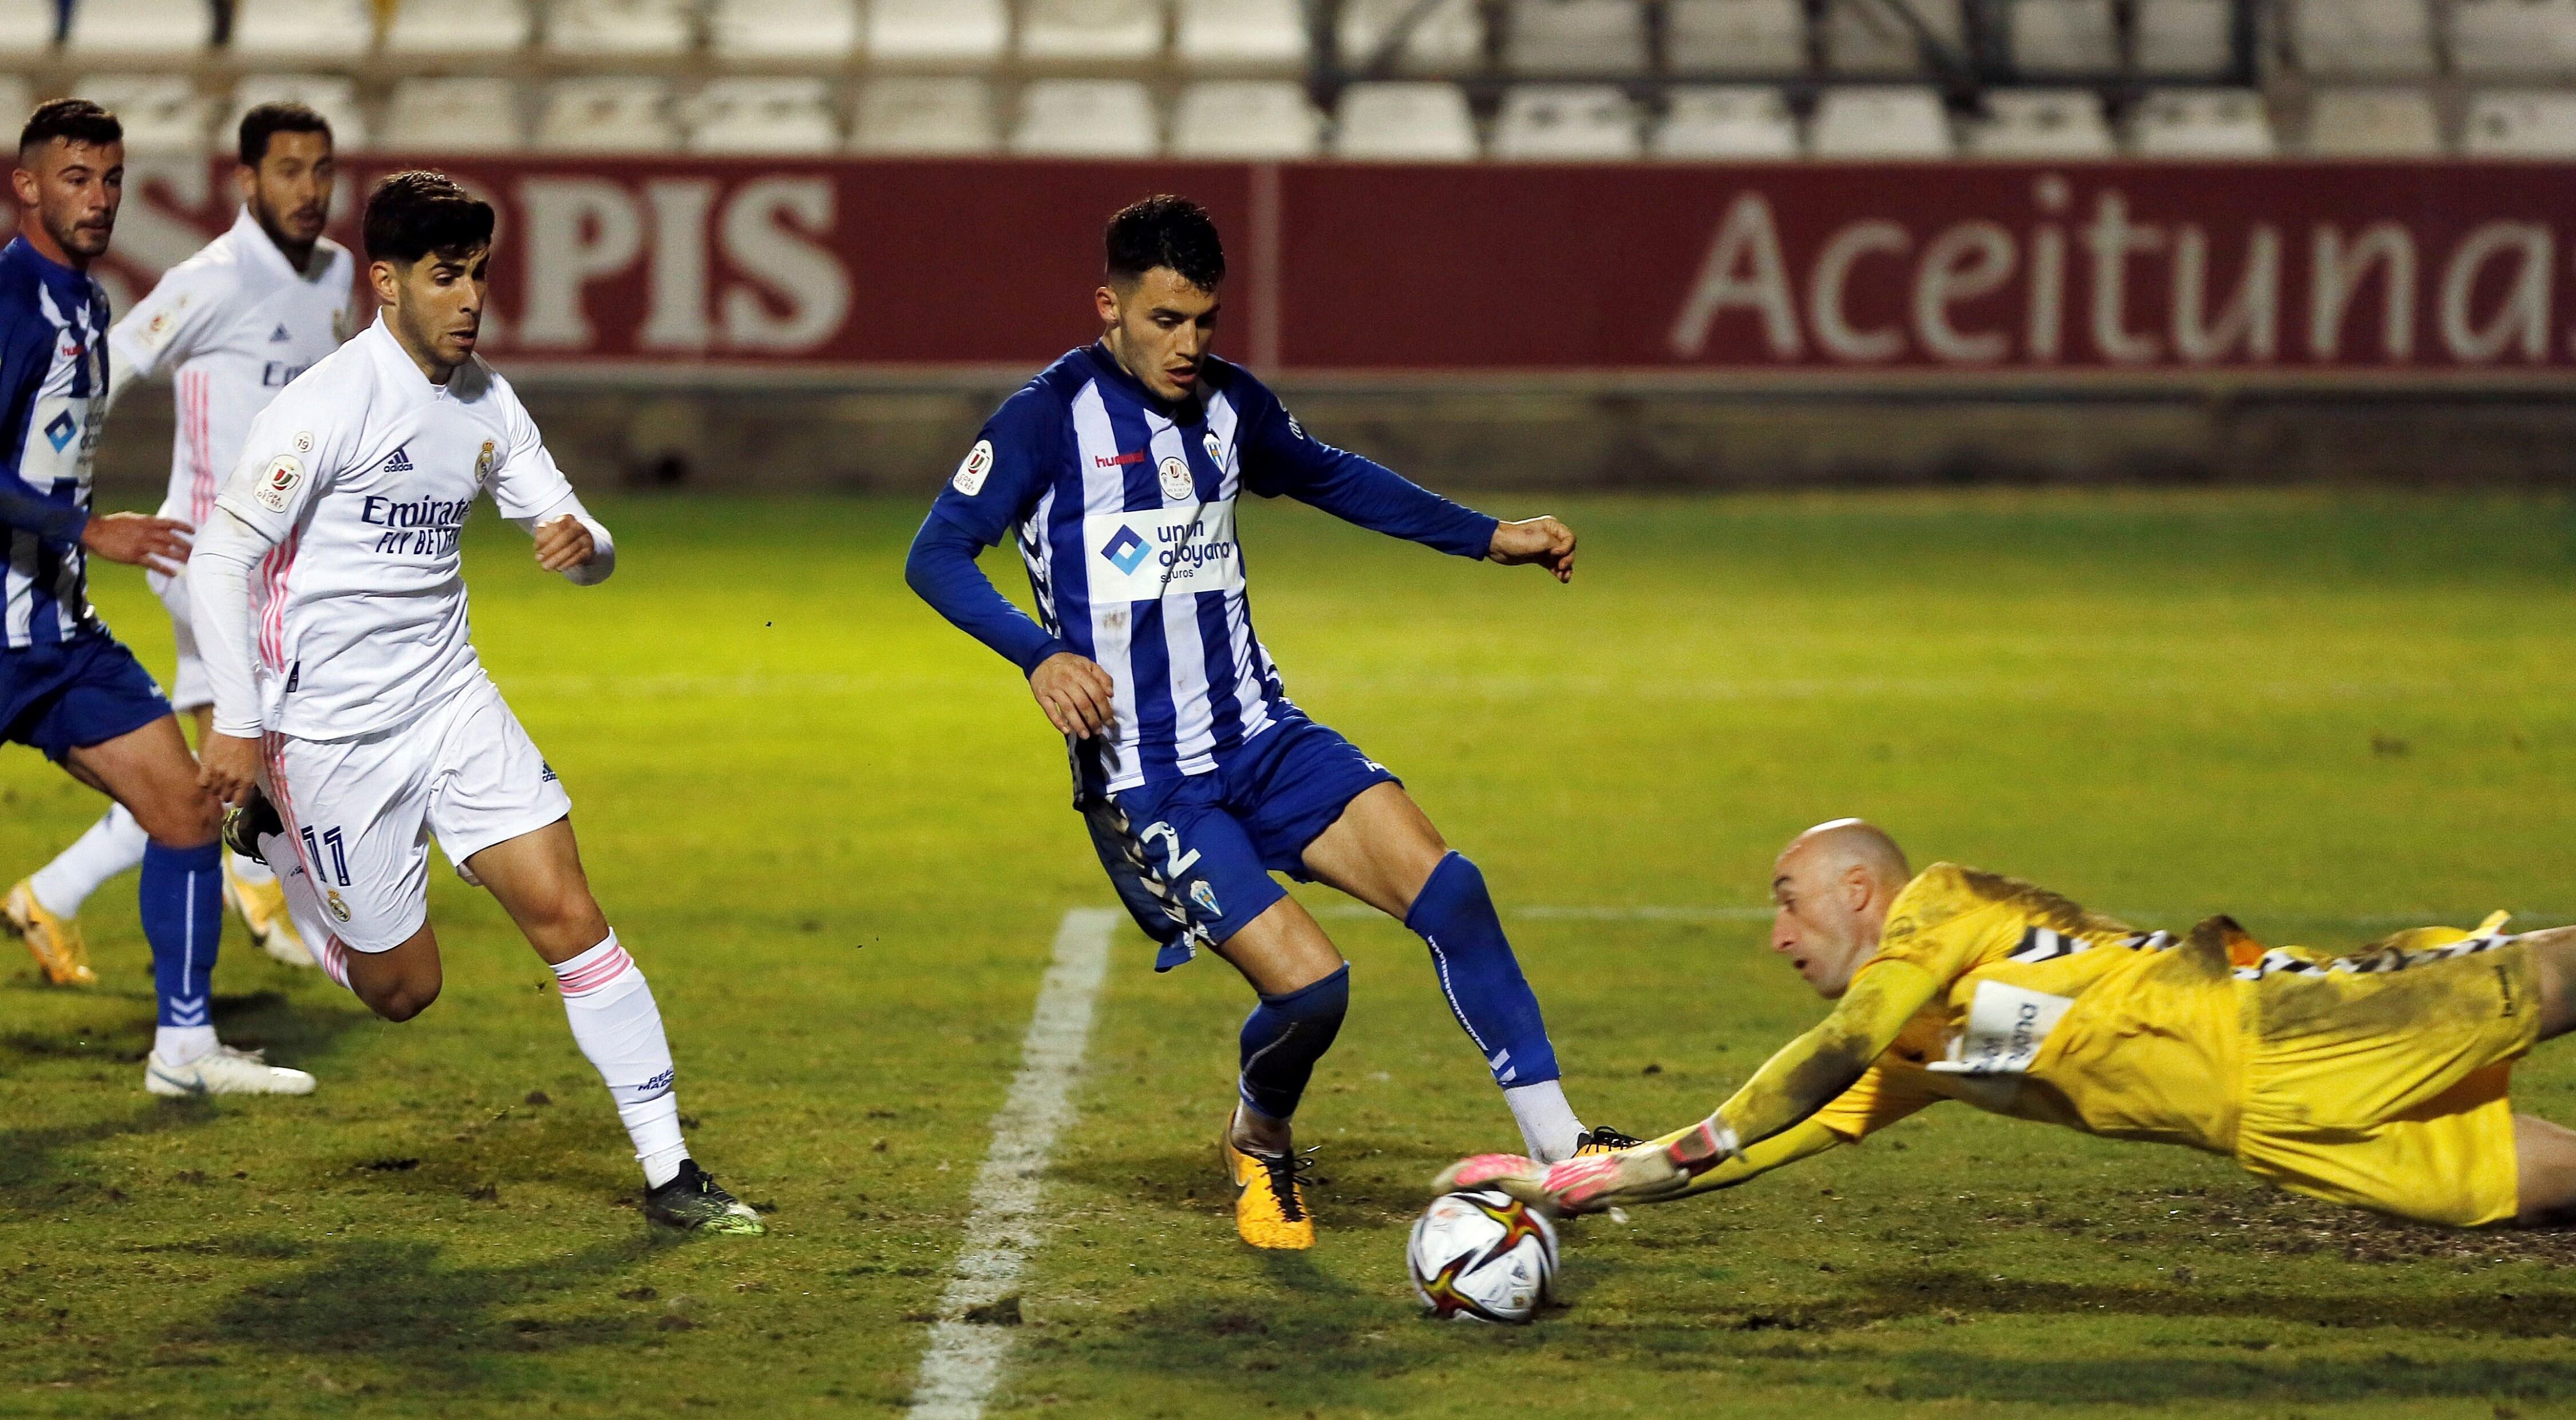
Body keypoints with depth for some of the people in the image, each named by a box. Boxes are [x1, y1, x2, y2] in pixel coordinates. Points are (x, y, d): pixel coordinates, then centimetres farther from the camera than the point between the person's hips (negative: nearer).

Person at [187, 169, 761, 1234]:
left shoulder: (487, 405, 4)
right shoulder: (326, 407, -17)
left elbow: (585, 548, 10)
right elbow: (220, 555, -15)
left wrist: (582, 544, -16)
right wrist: (238, 725, -18)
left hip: (453, 706, 6)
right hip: (332, 733, -6)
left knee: (567, 915, -7)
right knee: (403, 989, 4)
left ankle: (669, 1171, -3)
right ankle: (275, 834, 30)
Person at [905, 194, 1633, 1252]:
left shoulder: (1228, 404, 9)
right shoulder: (1052, 417, -9)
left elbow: (1331, 478, 29)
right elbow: (936, 556, -12)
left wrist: (1490, 539, 26)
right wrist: (1038, 653, -27)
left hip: (1261, 738, 6)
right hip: (1143, 780, -6)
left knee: (1444, 887, -15)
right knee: (1307, 981, -18)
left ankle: (1556, 1145, -9)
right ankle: (1259, 1144, 15)